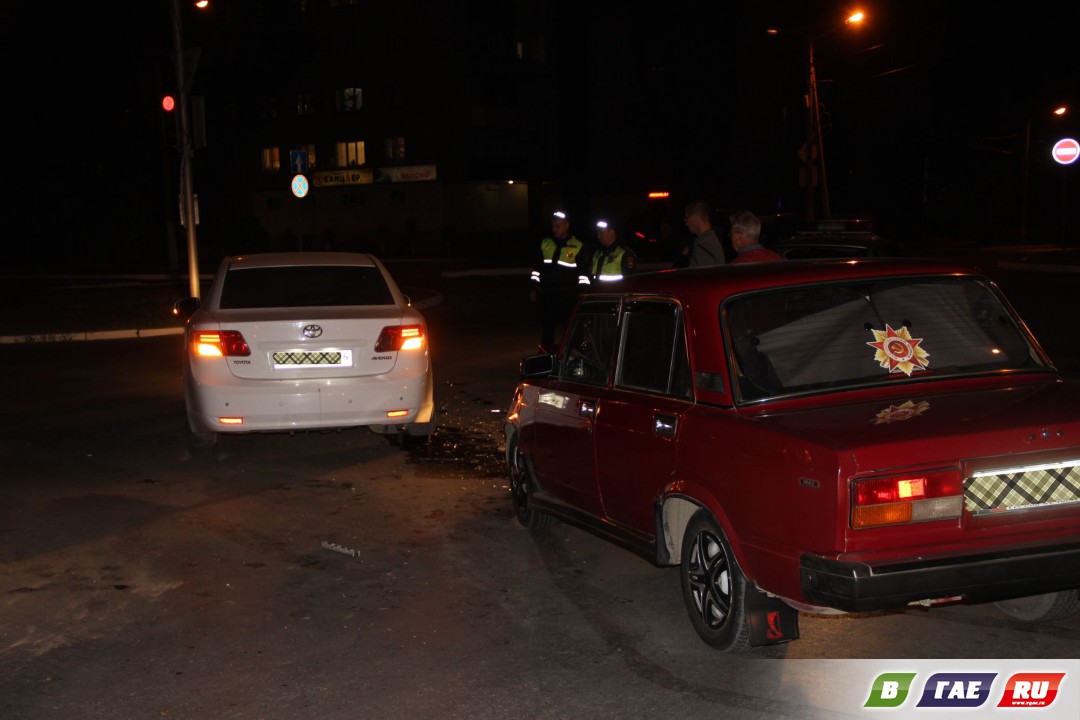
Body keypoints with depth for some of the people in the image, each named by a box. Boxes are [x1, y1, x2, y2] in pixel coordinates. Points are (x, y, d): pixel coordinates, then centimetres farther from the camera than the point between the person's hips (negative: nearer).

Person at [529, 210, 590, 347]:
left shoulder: (578, 247, 1)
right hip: (547, 295, 3)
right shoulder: (545, 244, 11)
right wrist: (533, 288, 11)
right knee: (547, 330, 6)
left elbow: (583, 273, 3)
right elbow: (536, 268, 17)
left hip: (568, 296, -3)